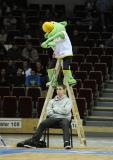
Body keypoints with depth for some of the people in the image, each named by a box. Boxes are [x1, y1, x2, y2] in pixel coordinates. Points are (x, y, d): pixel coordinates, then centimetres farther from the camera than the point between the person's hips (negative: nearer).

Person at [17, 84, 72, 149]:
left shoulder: (68, 100, 11)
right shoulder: (52, 101, 21)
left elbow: (66, 111, -6)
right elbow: (48, 112, 9)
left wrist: (55, 109, 3)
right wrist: (60, 111, -1)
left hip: (64, 118, -3)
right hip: (53, 118, 3)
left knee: (65, 125, -40)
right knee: (42, 124, -27)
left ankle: (67, 142, -59)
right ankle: (33, 141, -36)